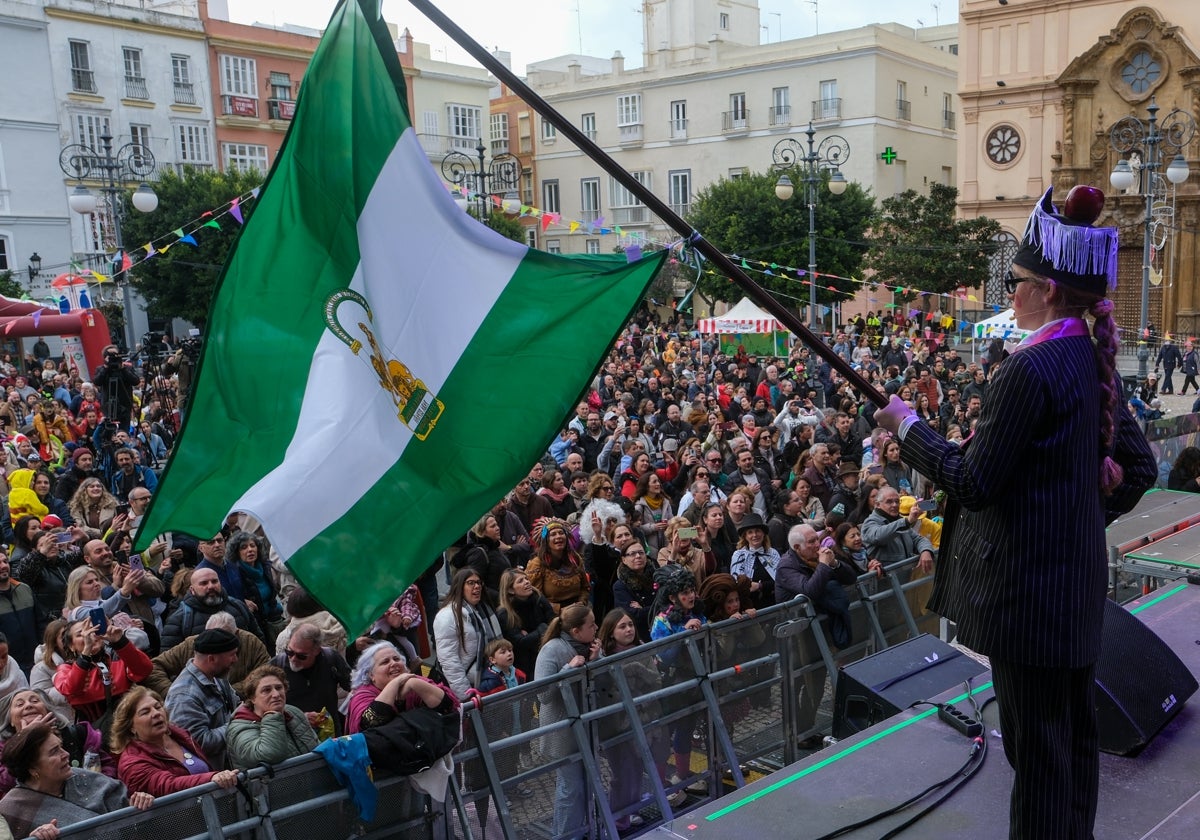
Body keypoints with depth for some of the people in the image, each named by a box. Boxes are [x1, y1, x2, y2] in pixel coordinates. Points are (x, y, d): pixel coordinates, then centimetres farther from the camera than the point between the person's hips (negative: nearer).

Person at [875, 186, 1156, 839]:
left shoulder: (1030, 369, -21)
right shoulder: (1094, 362, 8)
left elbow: (973, 484, -19)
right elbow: (1138, 467, 16)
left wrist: (907, 427, -7)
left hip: (1029, 584, -9)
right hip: (1078, 578, 10)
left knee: (1036, 742, 2)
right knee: (1073, 730, 21)